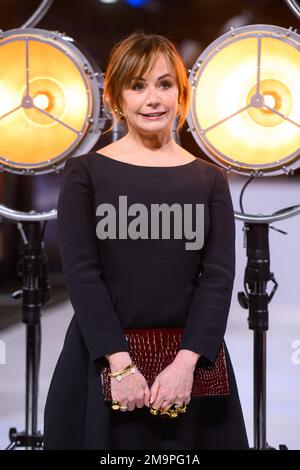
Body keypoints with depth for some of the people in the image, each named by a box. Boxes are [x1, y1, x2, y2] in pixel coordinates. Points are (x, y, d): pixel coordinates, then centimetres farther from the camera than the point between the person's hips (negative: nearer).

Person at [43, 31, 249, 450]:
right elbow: (81, 272, -7)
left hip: (188, 357, 2)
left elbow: (219, 274, -2)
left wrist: (186, 361, -15)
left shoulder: (209, 179, 6)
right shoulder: (85, 173, 0)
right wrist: (120, 364, -17)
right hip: (103, 357, -1)